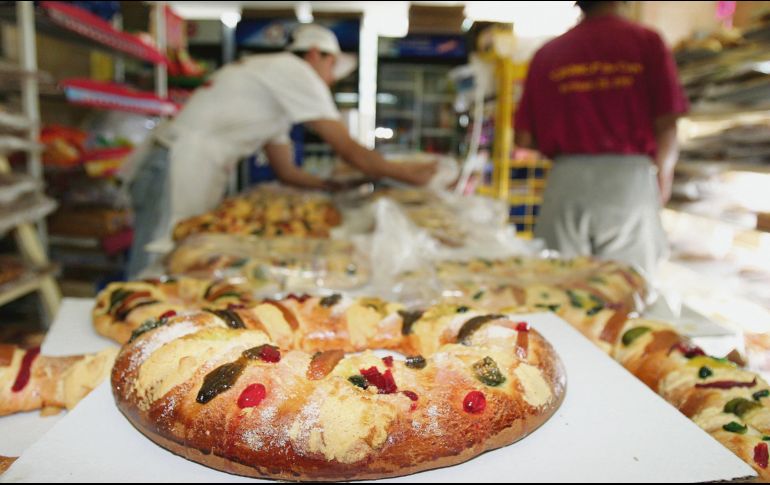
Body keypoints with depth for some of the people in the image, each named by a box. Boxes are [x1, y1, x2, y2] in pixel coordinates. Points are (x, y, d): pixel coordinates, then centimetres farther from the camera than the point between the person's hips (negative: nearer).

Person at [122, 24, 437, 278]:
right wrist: (405, 173, 3)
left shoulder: (277, 93, 23)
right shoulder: (295, 70, -5)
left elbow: (287, 172, 23)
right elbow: (349, 150, -8)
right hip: (177, 172, -10)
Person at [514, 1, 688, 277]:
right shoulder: (646, 42, 3)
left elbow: (523, 138, 3)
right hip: (630, 180, 0)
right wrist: (664, 172, 18)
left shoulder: (547, 54, 6)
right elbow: (666, 124, -2)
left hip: (566, 179, 1)